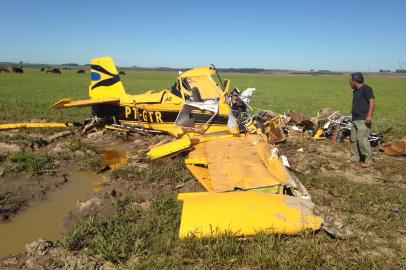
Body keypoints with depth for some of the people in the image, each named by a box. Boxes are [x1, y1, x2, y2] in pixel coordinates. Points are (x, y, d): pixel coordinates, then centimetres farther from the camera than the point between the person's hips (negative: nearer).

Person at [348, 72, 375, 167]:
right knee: (354, 139, 10)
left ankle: (369, 160, -4)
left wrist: (369, 115, -25)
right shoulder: (355, 91, 19)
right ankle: (355, 157, 19)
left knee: (362, 139, -13)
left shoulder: (366, 89, -8)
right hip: (355, 119, 9)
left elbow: (372, 102, -17)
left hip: (363, 120, -9)